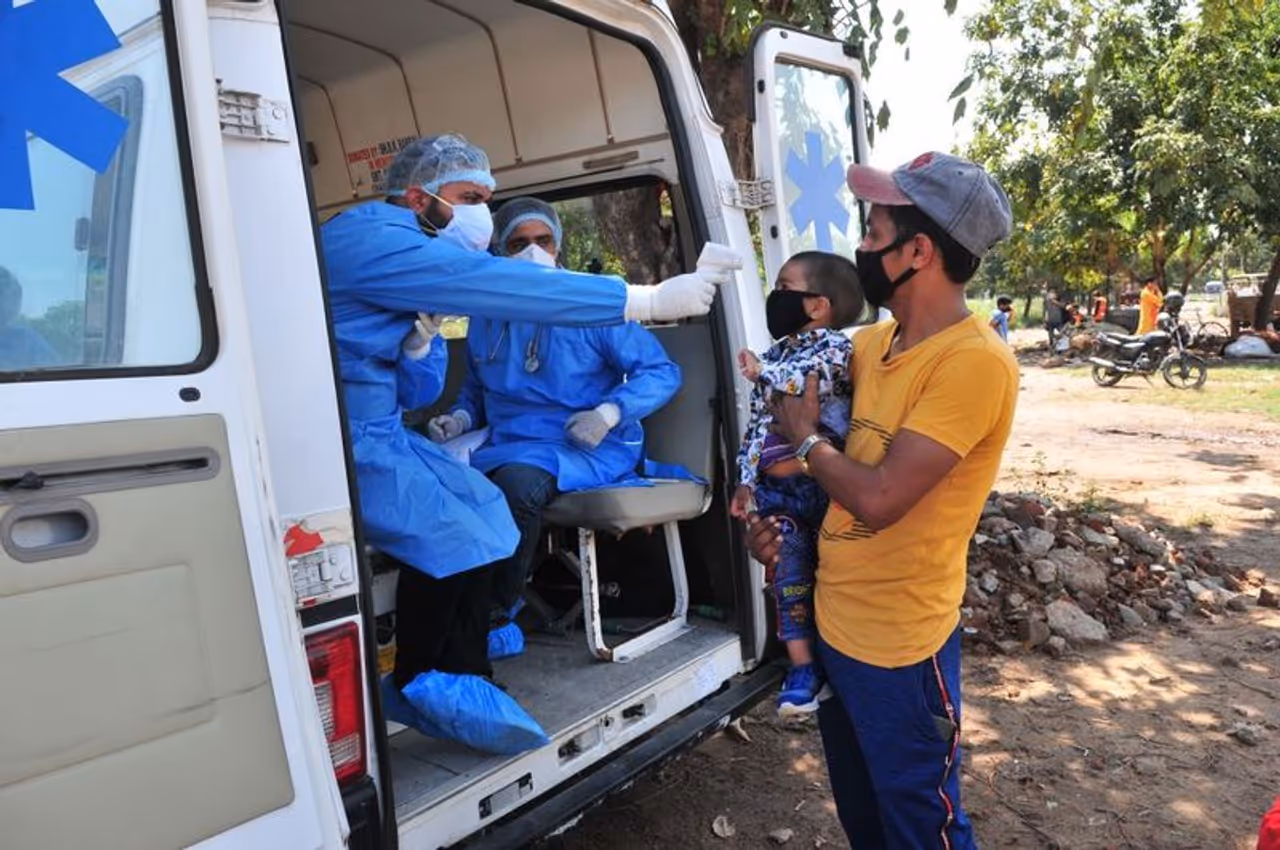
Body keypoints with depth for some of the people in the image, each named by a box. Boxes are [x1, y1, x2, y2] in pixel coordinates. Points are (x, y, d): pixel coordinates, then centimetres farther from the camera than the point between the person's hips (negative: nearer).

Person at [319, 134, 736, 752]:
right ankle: (418, 686, 6)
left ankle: (455, 685, 12)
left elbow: (415, 393, 13)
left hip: (371, 429, 11)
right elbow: (501, 285, -29)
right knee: (447, 533, -17)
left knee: (478, 507, 7)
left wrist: (419, 336, -9)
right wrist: (647, 300, -28)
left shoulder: (396, 248, 14)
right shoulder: (372, 238, -17)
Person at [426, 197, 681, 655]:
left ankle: (498, 618, -15)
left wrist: (610, 413, -16)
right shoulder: (486, 319, 16)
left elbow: (662, 372, -1)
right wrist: (459, 419, 6)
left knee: (517, 481, -37)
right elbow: (475, 392, 29)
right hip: (505, 447, 5)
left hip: (587, 449, -4)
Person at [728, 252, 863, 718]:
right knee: (789, 575, 8)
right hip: (776, 488, 6)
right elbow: (757, 420, 17)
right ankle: (802, 665, 17)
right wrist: (746, 479, 14)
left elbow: (803, 382, -26)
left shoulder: (835, 346, -5)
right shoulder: (773, 356, 16)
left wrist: (761, 372, -13)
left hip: (824, 483, -6)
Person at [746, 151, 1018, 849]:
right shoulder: (870, 345, 3)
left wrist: (805, 437, -11)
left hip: (899, 645, -8)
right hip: (832, 619, 8)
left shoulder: (974, 362, -23)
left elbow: (878, 498, -28)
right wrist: (772, 513, -1)